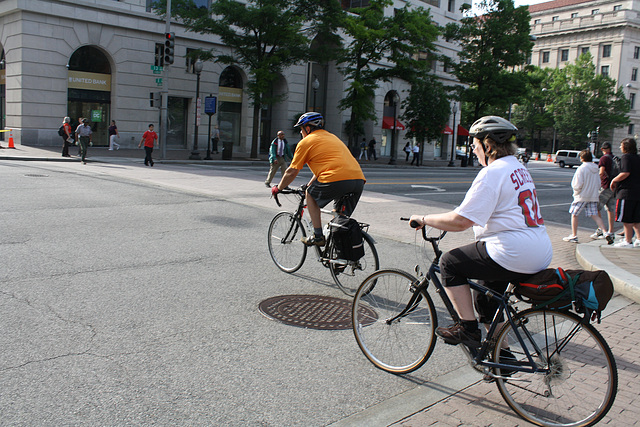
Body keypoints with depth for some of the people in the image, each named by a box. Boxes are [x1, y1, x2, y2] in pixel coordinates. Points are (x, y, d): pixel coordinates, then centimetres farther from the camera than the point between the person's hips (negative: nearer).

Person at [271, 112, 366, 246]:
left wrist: (278, 188, 28)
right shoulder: (331, 137, 32)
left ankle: (317, 236, 12)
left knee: (311, 194, 19)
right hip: (359, 179, 7)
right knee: (341, 216, 23)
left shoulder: (305, 142, 9)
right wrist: (309, 184, 50)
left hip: (336, 180, -7)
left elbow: (291, 172, 12)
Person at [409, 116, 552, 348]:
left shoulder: (492, 173, -15)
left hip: (513, 255, -10)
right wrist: (444, 216, 28)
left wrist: (424, 219, -7)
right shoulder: (518, 167, 16)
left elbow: (461, 221, -19)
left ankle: (468, 328, 4)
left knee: (450, 262, 2)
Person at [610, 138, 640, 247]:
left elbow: (625, 173, -22)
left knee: (626, 219, -2)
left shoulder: (626, 157, -10)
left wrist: (614, 180, -7)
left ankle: (628, 241, 1)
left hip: (627, 192, -8)